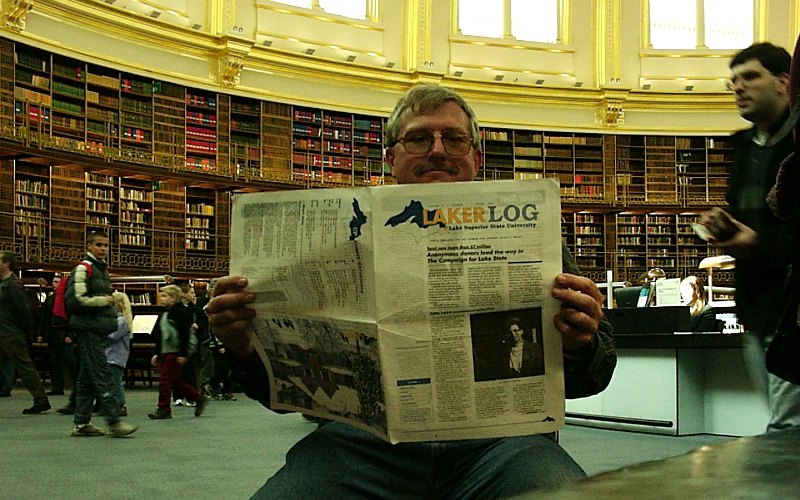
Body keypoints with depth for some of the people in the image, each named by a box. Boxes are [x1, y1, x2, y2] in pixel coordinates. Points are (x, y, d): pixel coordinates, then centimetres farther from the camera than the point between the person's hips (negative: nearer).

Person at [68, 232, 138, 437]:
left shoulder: (102, 269, 20)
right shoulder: (83, 268, -8)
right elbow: (75, 299, -17)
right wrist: (103, 301, -12)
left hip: (100, 331, 9)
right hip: (88, 330, -9)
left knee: (87, 379, 11)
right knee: (103, 376, -12)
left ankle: (81, 424, 16)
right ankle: (114, 422, -13)